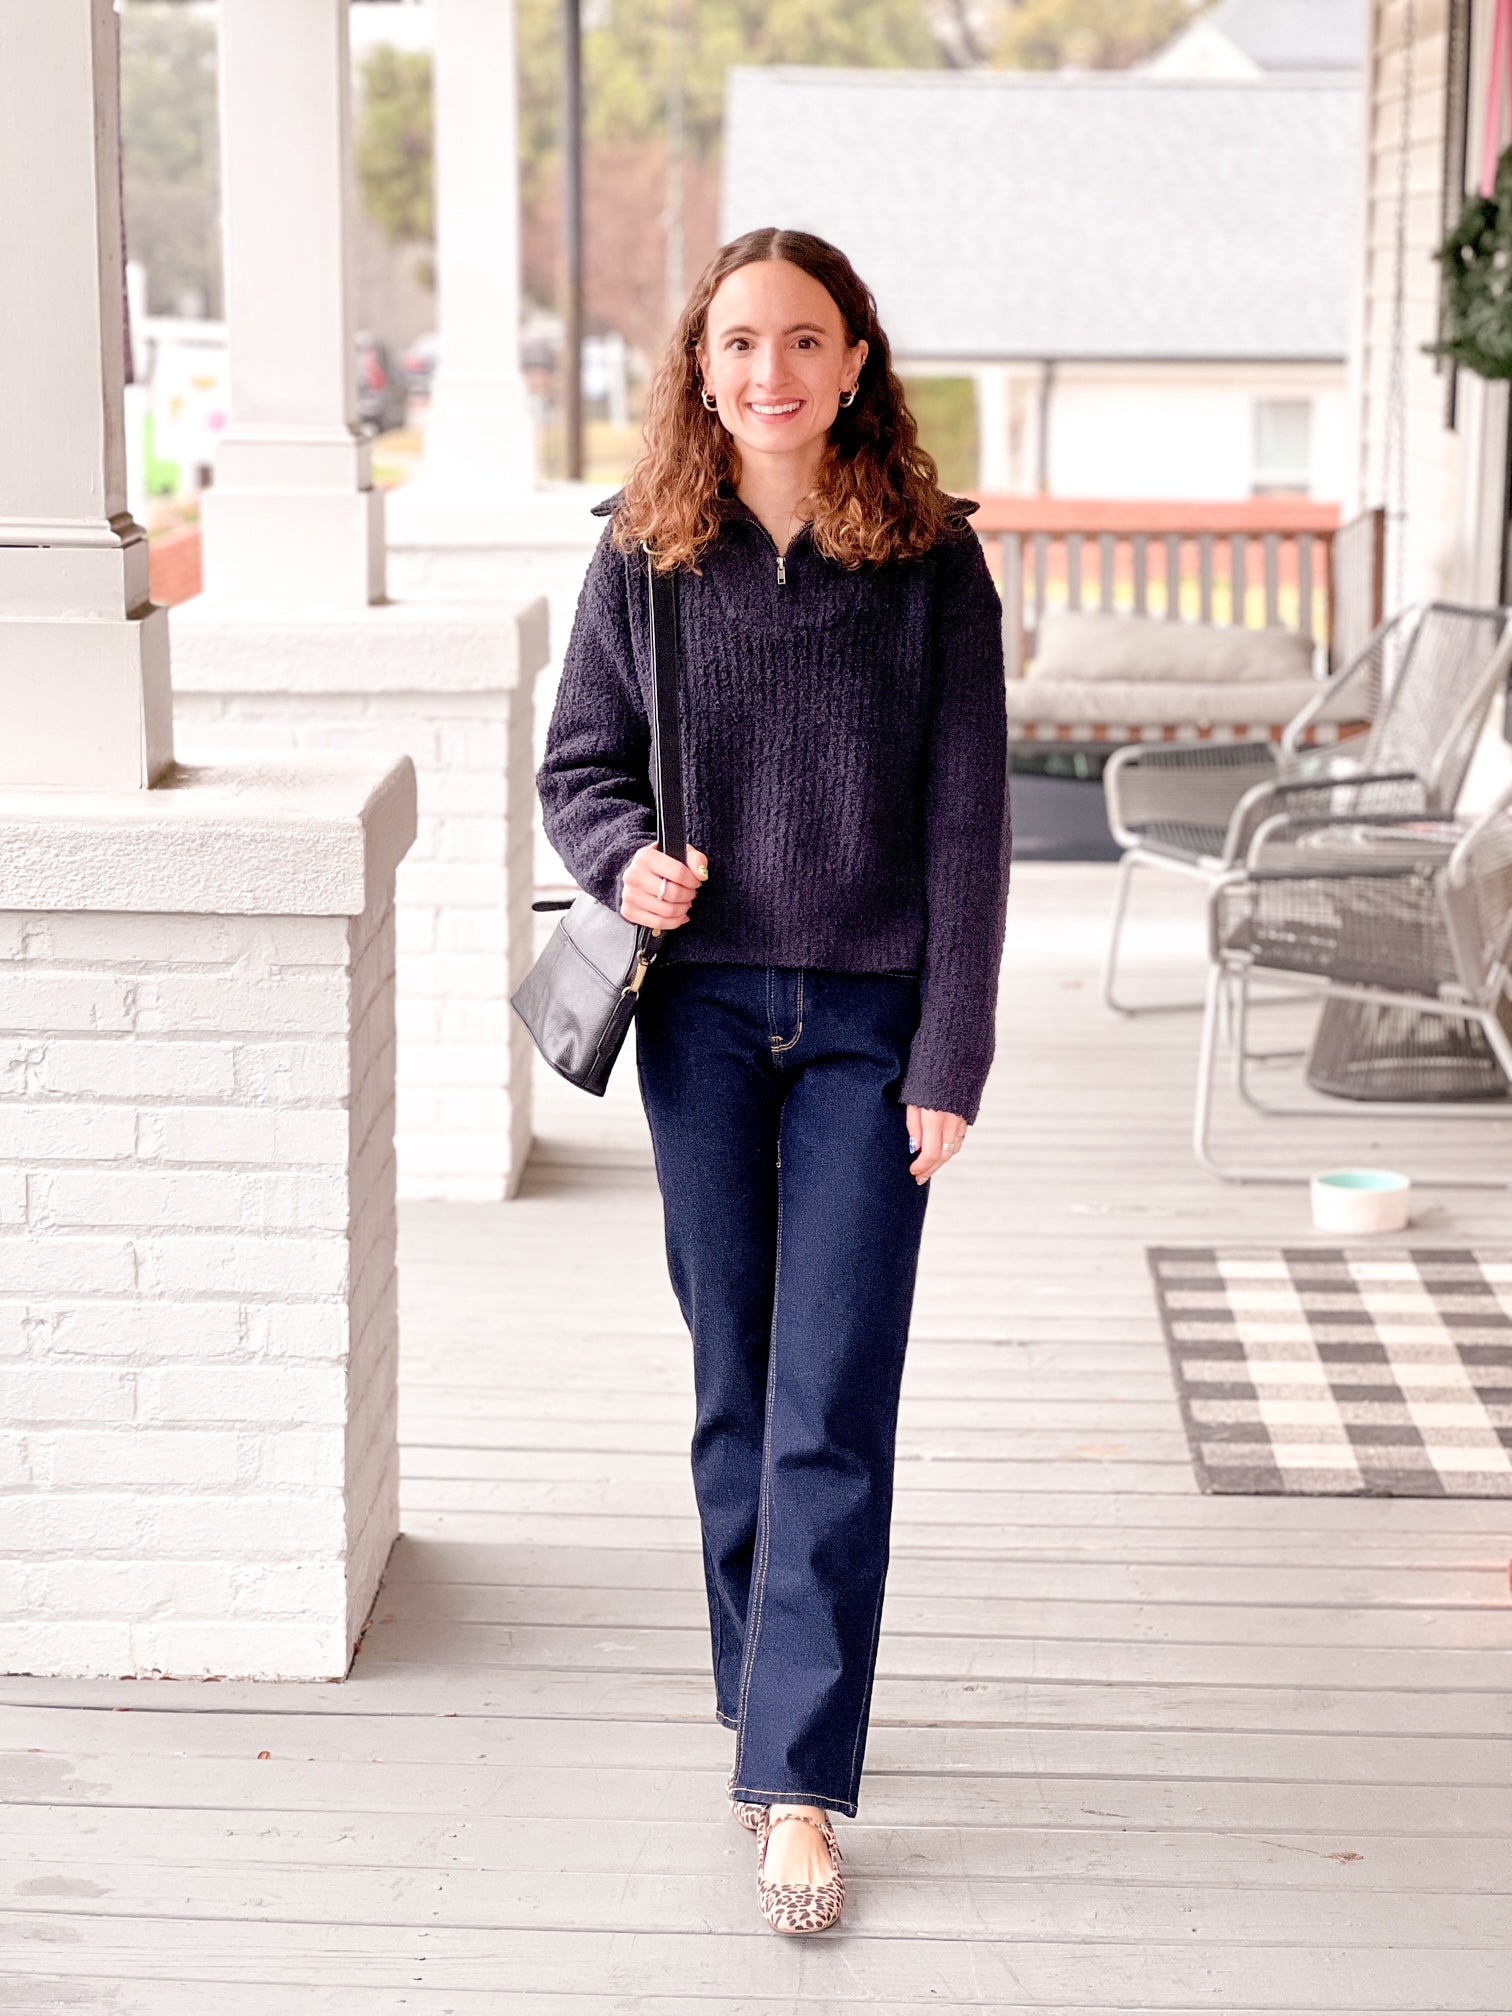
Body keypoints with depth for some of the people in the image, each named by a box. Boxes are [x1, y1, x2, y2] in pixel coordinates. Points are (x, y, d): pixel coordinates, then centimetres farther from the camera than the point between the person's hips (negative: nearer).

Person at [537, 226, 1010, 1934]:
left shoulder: (929, 560, -3)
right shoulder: (647, 555, 2)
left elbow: (965, 822, -3)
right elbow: (578, 762, 9)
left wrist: (950, 1061, -6)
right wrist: (624, 856, -15)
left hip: (869, 1020, -2)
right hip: (704, 1006, 2)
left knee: (835, 1409, -4)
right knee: (736, 1391, 10)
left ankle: (797, 1784, -1)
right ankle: (764, 1701, 27)